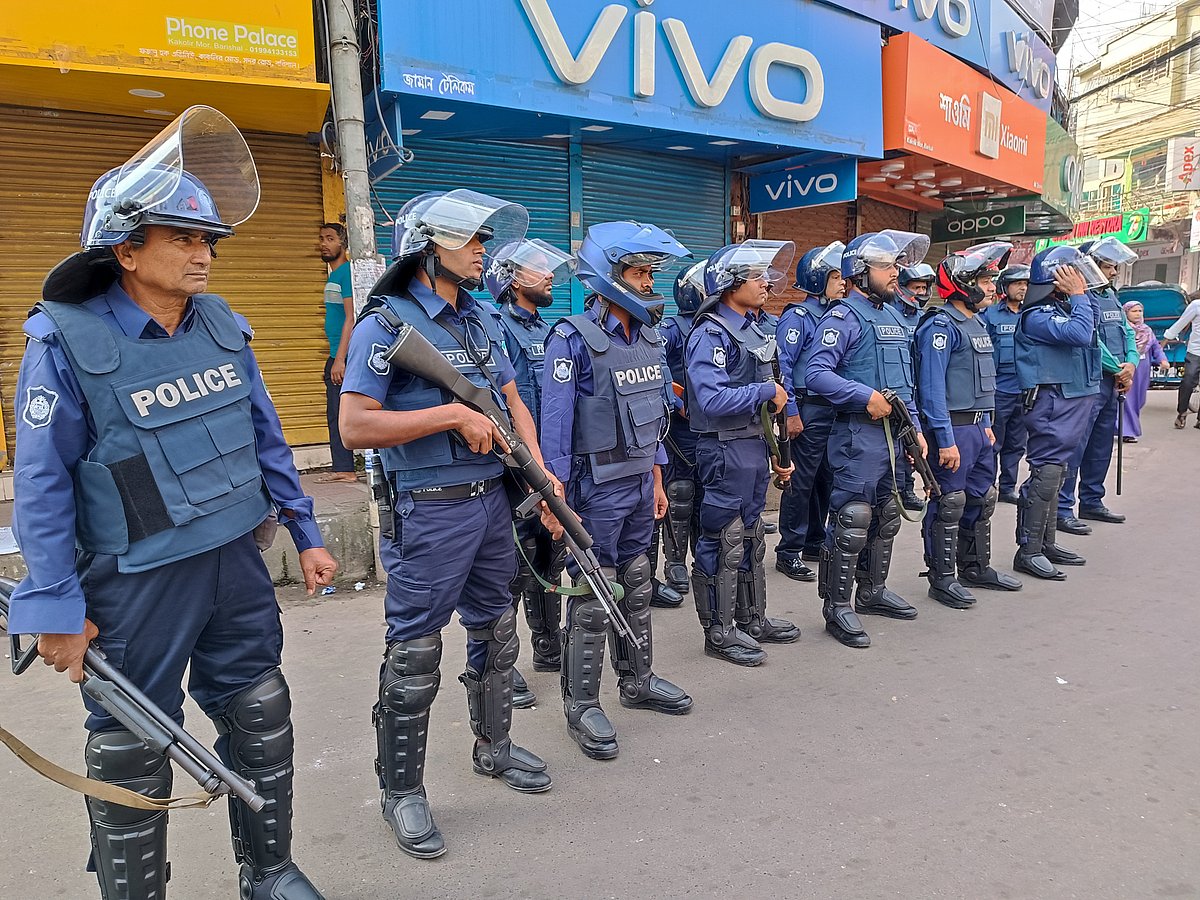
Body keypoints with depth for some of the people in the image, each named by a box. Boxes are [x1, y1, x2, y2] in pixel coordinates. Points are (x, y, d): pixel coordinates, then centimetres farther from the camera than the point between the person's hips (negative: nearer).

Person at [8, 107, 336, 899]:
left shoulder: (222, 326, 2)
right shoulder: (67, 341, -12)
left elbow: (266, 439, 9)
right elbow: (42, 483, -10)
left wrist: (306, 533, 11)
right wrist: (56, 609, -10)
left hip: (237, 563, 6)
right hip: (137, 585, -5)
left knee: (261, 724, 17)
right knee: (132, 757, 10)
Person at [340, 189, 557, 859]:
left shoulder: (482, 320, 12)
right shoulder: (387, 323, -11)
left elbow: (513, 402, 14)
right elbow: (355, 427, -19)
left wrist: (541, 475, 1)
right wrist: (451, 413, -20)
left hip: (493, 501, 8)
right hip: (430, 511, -7)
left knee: (497, 634, 19)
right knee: (415, 657, 2)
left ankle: (495, 748, 40)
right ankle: (402, 790, 21)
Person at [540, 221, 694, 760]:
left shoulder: (647, 337, 9)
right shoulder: (574, 339, -15)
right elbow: (555, 423, -17)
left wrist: (656, 480, 16)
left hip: (640, 483, 7)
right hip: (598, 488, -7)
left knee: (637, 587, 18)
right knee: (592, 599, 2)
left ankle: (637, 681, 35)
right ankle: (581, 706, 16)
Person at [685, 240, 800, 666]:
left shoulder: (752, 328, 13)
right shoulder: (711, 335, -16)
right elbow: (713, 400, -28)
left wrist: (776, 450, 17)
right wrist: (768, 391, -17)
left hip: (755, 445, 10)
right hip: (725, 450, -9)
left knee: (751, 535, 17)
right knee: (723, 542, 0)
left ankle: (753, 619, 31)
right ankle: (719, 632, 13)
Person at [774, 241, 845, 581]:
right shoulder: (798, 316, -10)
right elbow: (782, 366, -15)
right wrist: (791, 412, -17)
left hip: (834, 409, 8)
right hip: (808, 409, -8)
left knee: (825, 479, 13)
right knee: (801, 482, -2)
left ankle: (814, 543, 26)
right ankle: (789, 552, 7)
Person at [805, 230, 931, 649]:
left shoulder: (894, 316, 17)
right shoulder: (844, 317, -10)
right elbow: (815, 373, -21)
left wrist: (916, 427, 16)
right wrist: (867, 397, -23)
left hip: (894, 430, 9)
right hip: (859, 433, -9)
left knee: (887, 515, 16)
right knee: (852, 519, -7)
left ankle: (872, 591, 31)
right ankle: (837, 605, 3)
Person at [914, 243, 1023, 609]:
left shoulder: (977, 323, 15)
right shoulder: (940, 325, -15)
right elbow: (932, 386, -20)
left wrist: (986, 424, 18)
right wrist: (945, 439, -23)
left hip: (978, 427, 10)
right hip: (952, 429, -10)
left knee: (981, 499, 17)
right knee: (949, 503, -2)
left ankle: (976, 567, 32)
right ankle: (942, 579, 9)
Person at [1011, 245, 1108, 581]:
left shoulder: (1066, 307, 13)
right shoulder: (1037, 316, -16)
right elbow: (1080, 334, -27)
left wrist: (1081, 293, 8)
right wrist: (1078, 294, -15)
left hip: (1075, 399, 10)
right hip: (1052, 403, -10)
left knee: (1055, 474, 14)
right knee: (1045, 474, -9)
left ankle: (1046, 543, 23)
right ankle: (1028, 551, -3)